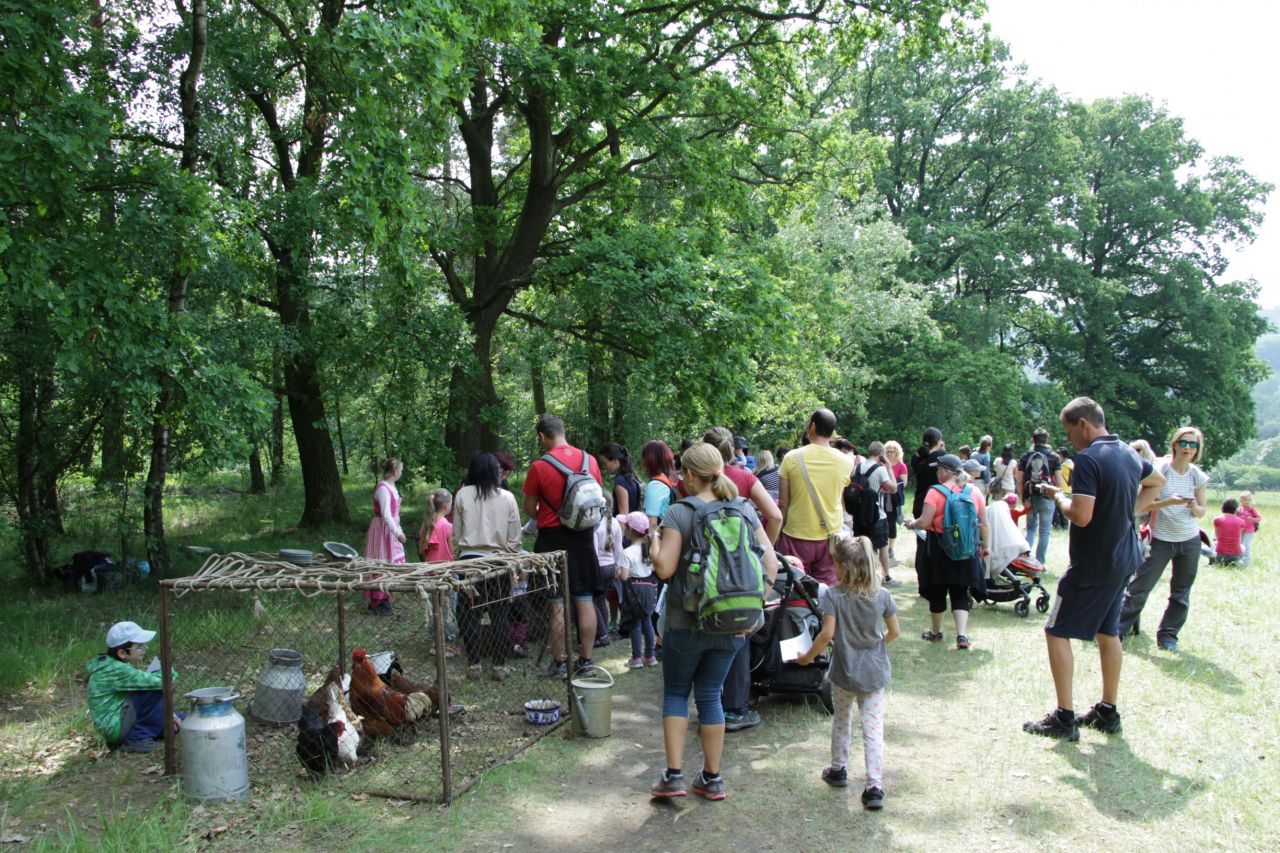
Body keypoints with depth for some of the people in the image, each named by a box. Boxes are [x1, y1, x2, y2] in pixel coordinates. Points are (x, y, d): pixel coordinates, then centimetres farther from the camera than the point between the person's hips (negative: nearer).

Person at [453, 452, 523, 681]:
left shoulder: (462, 495, -3)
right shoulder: (507, 497, -3)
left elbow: (456, 533, 2)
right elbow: (515, 537, 1)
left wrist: (457, 557, 13)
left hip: (470, 558, 0)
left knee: (470, 613, 8)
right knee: (500, 614, 6)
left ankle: (474, 664, 9)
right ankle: (499, 666, 8)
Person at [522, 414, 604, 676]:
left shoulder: (539, 466, -12)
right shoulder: (589, 460, 1)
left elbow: (528, 509, -4)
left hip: (553, 539, -4)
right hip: (584, 537, 4)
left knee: (558, 603, 2)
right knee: (585, 600, 8)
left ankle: (560, 662, 8)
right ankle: (586, 660, 14)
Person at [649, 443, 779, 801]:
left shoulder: (678, 512, -11)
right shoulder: (745, 510, 3)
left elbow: (664, 568, -17)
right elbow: (771, 563, -1)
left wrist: (654, 545, 2)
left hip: (686, 622, -4)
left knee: (675, 692, 13)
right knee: (710, 695, 16)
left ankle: (673, 775, 10)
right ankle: (712, 778, 21)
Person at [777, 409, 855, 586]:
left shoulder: (792, 458, -7)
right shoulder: (846, 462, -2)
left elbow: (783, 504, -3)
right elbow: (842, 503, 7)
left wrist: (777, 534, 7)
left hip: (796, 537, -2)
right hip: (830, 537, 2)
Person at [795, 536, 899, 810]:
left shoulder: (832, 595, -15)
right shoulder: (882, 595, -5)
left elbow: (827, 634, -19)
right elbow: (894, 632, 3)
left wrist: (808, 657, -6)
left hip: (844, 671, -1)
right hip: (874, 673, 1)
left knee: (841, 720, 21)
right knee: (873, 728, 3)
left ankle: (838, 770, 36)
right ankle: (875, 786, -2)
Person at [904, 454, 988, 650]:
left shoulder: (936, 492, -13)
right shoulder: (975, 492, 2)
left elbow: (924, 523, -16)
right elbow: (984, 525, 6)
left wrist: (911, 524, 3)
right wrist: (985, 546, 16)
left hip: (939, 548, -3)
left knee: (938, 592, 13)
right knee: (960, 593, 9)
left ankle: (936, 632, 28)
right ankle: (962, 635, -5)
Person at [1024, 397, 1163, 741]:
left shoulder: (1088, 459, -21)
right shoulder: (1130, 455, 7)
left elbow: (1081, 516, -27)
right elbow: (1157, 481, 28)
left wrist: (1058, 496, -9)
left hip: (1092, 564, -9)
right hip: (1124, 559, 9)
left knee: (1057, 633, -1)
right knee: (1108, 632, 18)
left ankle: (1064, 718, -1)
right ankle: (1108, 713, 26)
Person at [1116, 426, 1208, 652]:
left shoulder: (1198, 476, 3)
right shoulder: (1160, 470, -8)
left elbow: (1201, 513, 7)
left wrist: (1194, 506, -14)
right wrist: (1169, 502, -26)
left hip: (1190, 540, 4)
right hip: (1161, 539, -4)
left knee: (1181, 593, 10)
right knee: (1139, 588, -4)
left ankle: (1168, 635, 23)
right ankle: (1119, 629, 6)